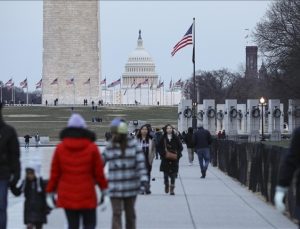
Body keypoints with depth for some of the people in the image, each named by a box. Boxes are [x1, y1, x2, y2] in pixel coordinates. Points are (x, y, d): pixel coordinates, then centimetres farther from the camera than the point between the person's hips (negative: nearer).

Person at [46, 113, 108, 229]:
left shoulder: (60, 148, 1)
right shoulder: (92, 148, -4)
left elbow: (55, 172, 4)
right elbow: (99, 171, 0)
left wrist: (50, 191, 13)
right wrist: (104, 188, 13)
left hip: (67, 196, 2)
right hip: (87, 196, -2)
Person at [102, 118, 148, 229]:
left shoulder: (133, 144, -4)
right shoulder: (110, 146, 1)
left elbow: (140, 162, -6)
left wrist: (143, 178, -15)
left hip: (131, 186, 0)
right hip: (115, 186, 0)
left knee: (130, 213, 13)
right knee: (116, 213, -6)